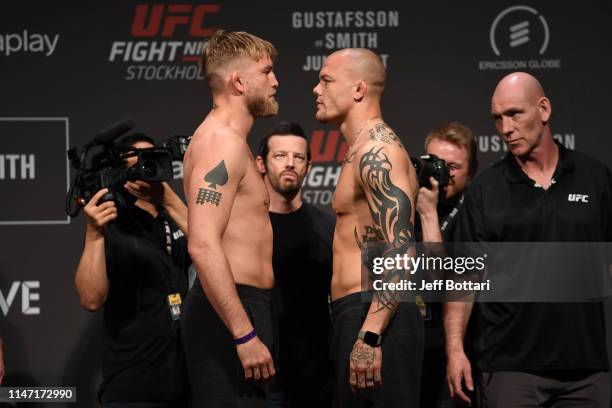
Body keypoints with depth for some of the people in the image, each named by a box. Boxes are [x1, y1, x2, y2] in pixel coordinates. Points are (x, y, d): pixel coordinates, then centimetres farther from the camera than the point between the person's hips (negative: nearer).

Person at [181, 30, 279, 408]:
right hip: (231, 316, -10)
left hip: (237, 309, 10)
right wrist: (245, 334, -26)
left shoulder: (228, 141, 20)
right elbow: (203, 246, -24)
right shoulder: (221, 140, -13)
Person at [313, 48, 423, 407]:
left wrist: (369, 335, -28)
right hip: (360, 318, 11)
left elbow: (401, 250, -22)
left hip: (376, 319, -11)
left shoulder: (376, 151, -12)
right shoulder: (367, 150, 22)